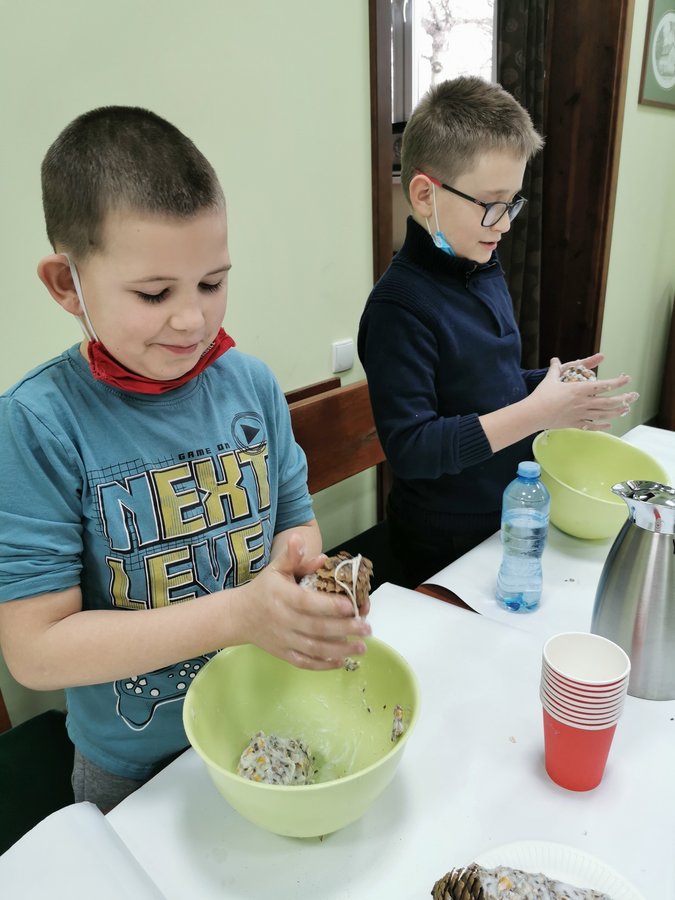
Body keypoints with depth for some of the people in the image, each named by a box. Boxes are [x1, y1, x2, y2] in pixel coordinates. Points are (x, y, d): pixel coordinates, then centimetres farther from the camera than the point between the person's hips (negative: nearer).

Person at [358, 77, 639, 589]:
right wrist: (534, 413, -28)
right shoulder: (400, 306, -24)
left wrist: (548, 383, -2)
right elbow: (409, 449, -28)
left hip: (510, 514, 8)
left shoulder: (485, 269, 4)